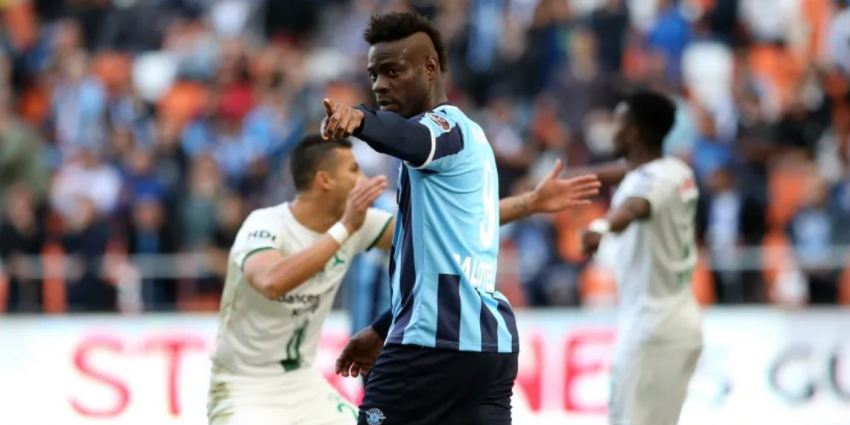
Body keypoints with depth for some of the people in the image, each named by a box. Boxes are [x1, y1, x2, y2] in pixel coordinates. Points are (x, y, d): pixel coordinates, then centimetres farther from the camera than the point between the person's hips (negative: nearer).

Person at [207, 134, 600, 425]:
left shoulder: (358, 223, -3)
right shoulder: (265, 226, -23)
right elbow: (272, 282, -45)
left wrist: (530, 203, -2)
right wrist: (344, 228, -42)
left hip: (305, 386, 8)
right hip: (247, 391, -8)